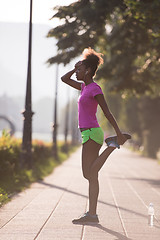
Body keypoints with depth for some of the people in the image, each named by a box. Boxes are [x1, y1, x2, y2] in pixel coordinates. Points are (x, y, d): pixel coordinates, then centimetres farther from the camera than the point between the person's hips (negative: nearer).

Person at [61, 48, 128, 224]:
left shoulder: (95, 89, -11)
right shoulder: (85, 87, 16)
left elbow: (107, 113, -15)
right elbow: (64, 79, 27)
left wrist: (119, 133, -17)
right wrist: (77, 68, 14)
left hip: (91, 133, -9)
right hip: (89, 134, 9)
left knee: (89, 175, -12)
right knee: (91, 176, 3)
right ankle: (92, 214, 1)